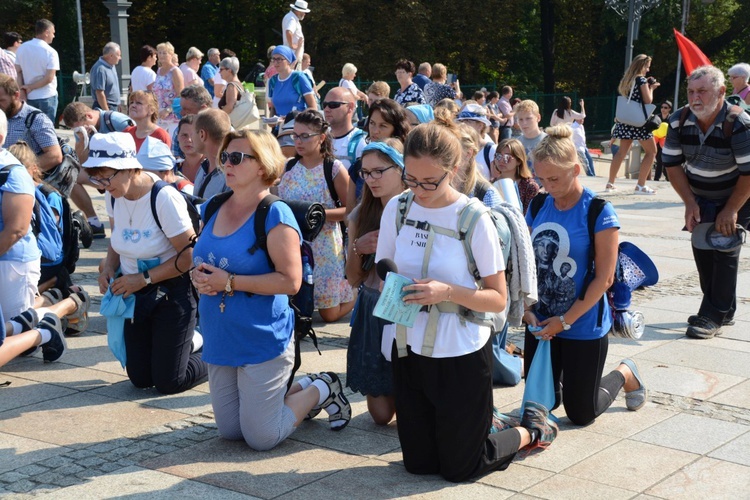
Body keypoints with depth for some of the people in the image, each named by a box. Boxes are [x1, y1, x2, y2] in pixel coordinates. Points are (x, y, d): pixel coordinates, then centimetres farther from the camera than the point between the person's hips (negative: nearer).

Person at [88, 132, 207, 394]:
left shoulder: (164, 198, -25)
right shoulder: (113, 195, -4)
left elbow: (188, 255, -22)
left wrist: (144, 279, -21)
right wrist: (109, 266, -7)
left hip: (171, 294, -7)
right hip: (136, 294, 7)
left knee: (167, 382, -3)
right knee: (140, 378, 11)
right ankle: (189, 341, 33)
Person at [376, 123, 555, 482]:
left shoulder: (474, 219, -17)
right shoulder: (396, 208, -4)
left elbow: (498, 299, -13)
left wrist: (448, 292, -29)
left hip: (462, 355, -4)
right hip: (409, 349, 5)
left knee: (459, 469, 6)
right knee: (418, 463, 13)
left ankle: (532, 428, 32)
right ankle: (478, 420, 40)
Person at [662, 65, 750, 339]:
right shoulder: (679, 121, -13)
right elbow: (673, 164, -5)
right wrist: (690, 203, -12)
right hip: (700, 200, 5)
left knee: (725, 252, -9)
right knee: (702, 252, 4)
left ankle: (714, 316, -4)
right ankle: (724, 310, 19)